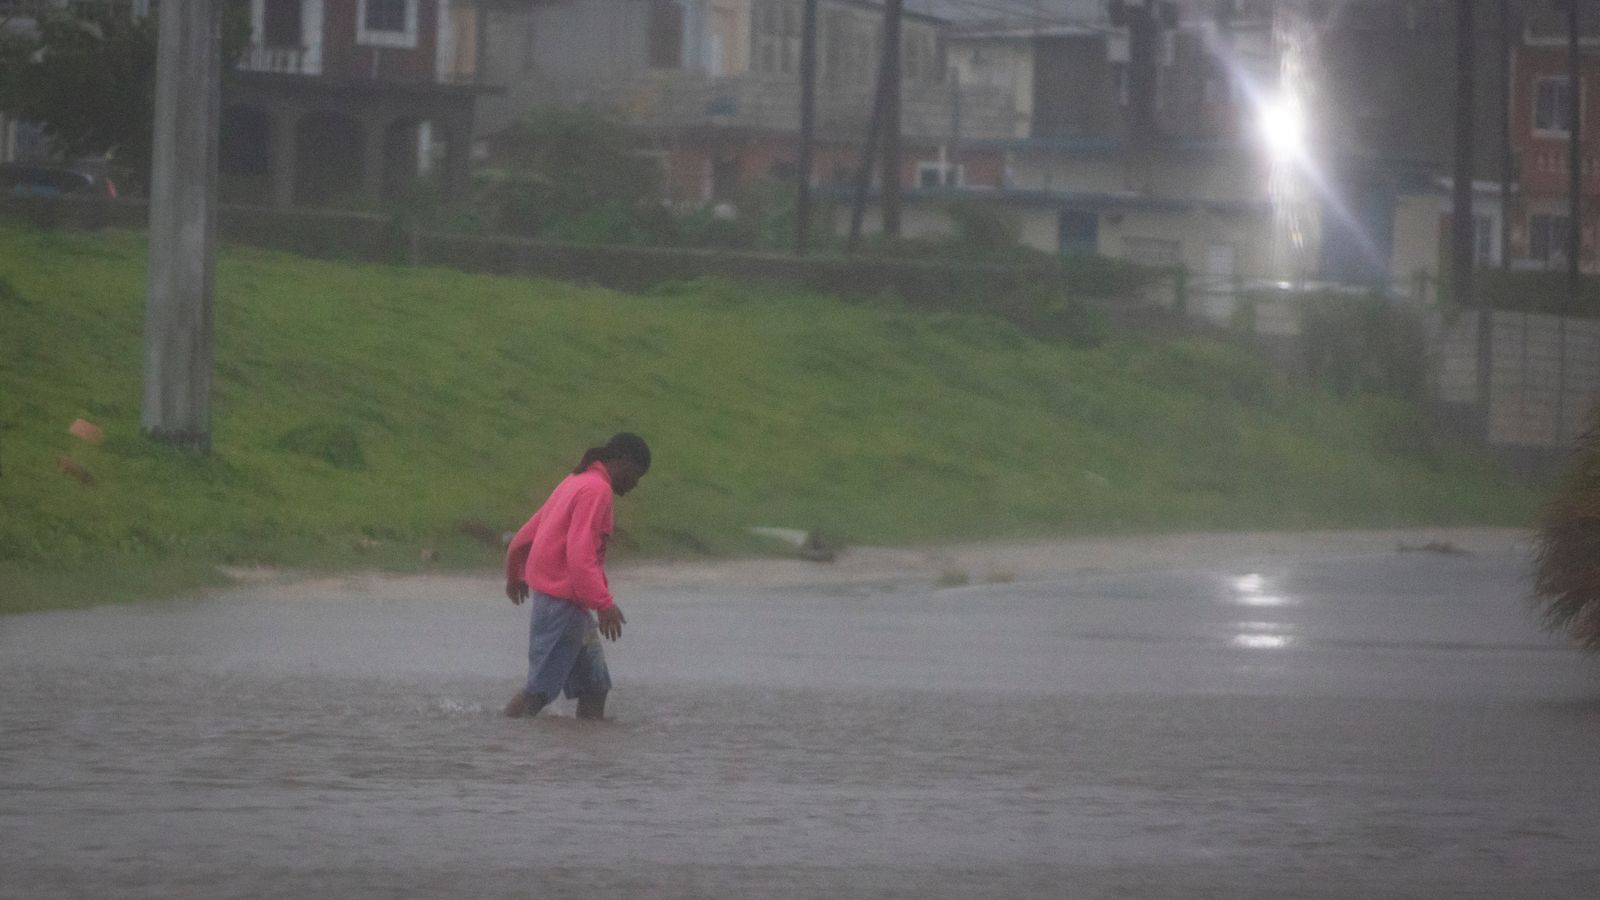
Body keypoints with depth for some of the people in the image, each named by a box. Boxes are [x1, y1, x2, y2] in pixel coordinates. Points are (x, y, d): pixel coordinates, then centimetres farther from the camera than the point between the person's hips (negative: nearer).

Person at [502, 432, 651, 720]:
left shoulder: (575, 482, 16)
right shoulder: (596, 490, -14)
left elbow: (527, 534, 24)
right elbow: (580, 554, -24)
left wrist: (515, 574, 39)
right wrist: (604, 603, -26)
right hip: (563, 600, -10)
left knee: (594, 687, 9)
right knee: (542, 688, -9)